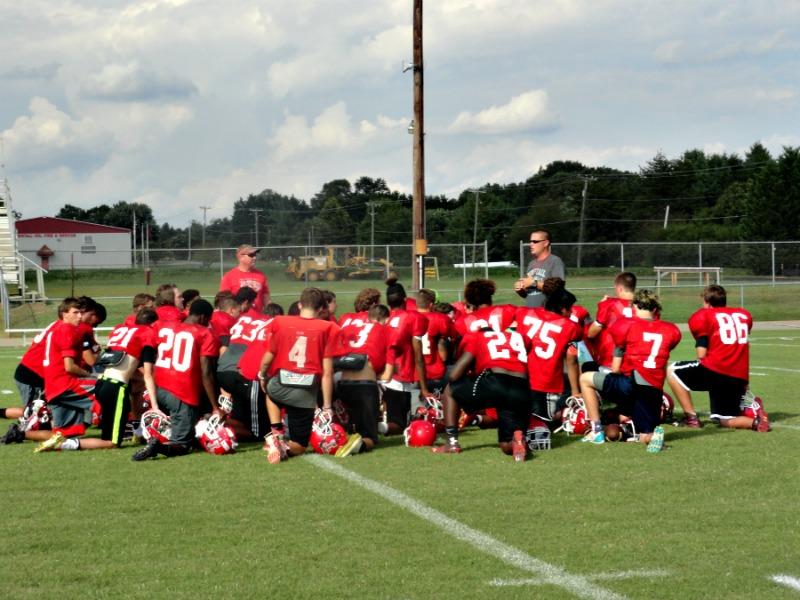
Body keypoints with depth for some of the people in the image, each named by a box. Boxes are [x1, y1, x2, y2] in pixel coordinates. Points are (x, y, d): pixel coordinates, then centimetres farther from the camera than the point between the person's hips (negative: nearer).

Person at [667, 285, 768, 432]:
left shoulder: (704, 316, 3)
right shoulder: (744, 315, 19)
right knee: (723, 421, 18)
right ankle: (755, 419, -11)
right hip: (740, 378, 6)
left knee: (673, 371, 12)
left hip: (715, 370, -6)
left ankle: (691, 417, 2)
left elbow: (701, 355, -3)